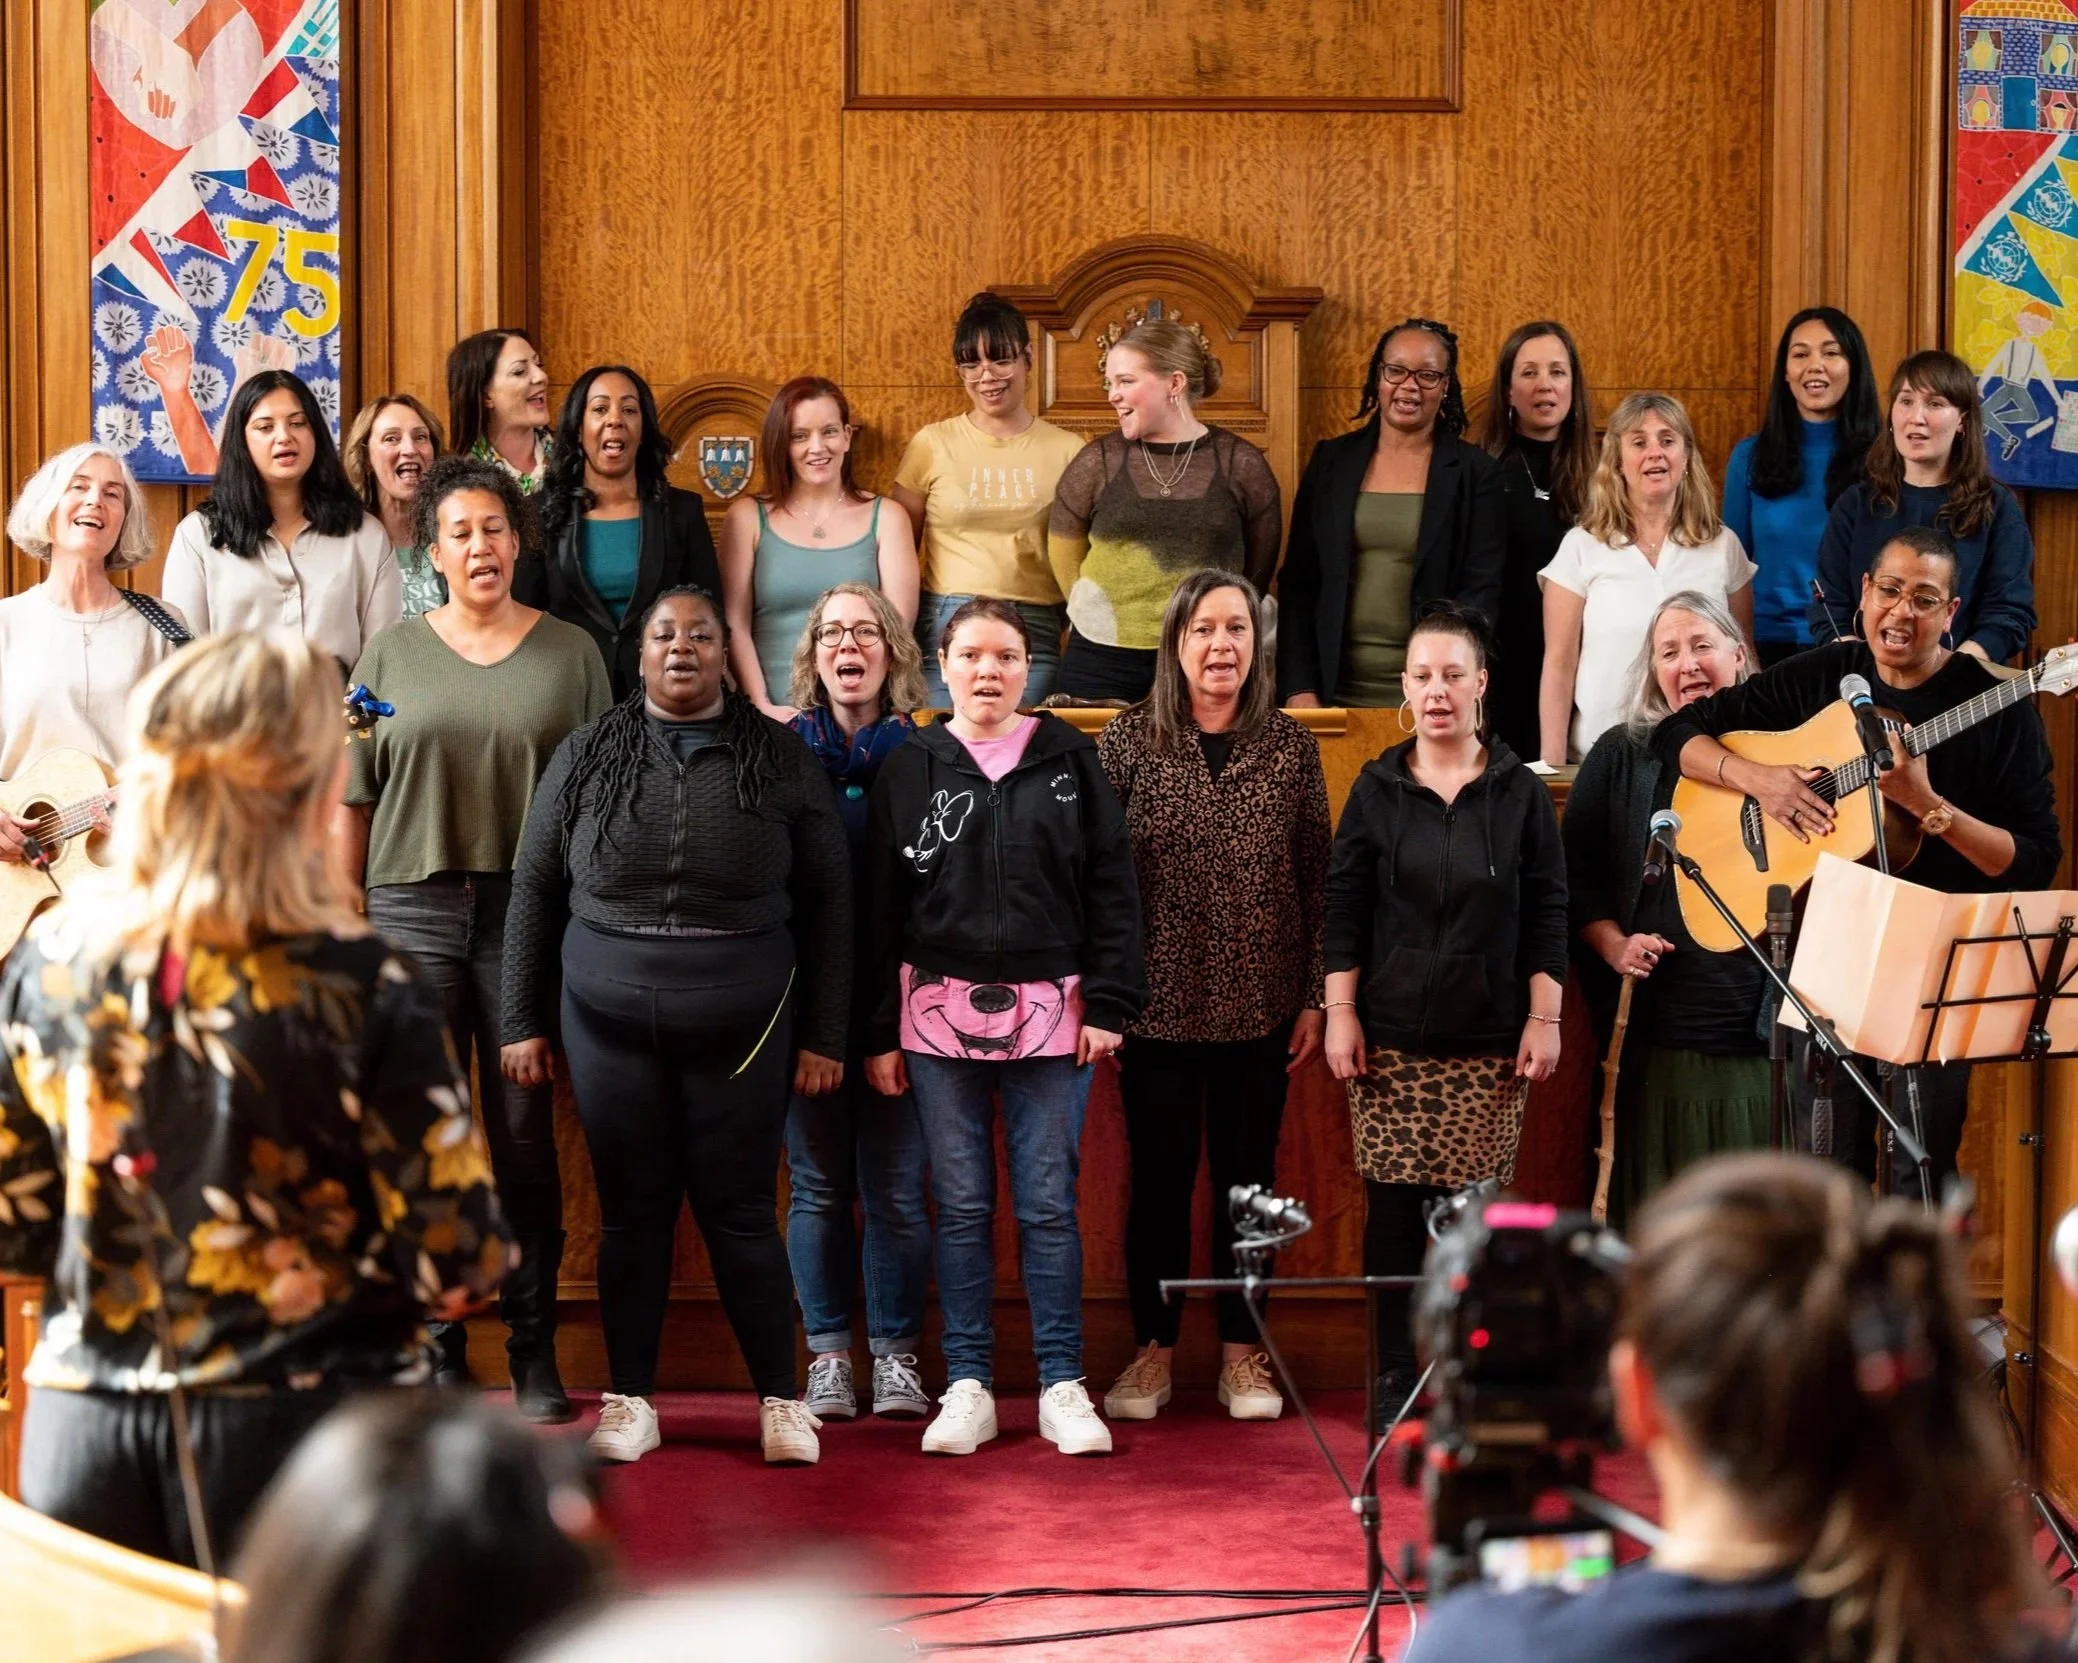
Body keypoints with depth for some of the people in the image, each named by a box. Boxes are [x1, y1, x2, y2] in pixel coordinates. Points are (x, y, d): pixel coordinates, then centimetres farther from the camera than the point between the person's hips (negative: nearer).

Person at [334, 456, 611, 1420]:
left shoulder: (569, 653, 8)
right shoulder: (393, 654, 10)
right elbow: (354, 799, 9)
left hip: (527, 911, -1)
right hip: (411, 908, 1)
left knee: (524, 1136, 1)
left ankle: (534, 1355, 9)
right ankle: (439, 1349, 10)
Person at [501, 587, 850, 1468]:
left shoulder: (779, 759, 2)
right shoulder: (587, 755, 5)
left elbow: (827, 900, 3)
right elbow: (534, 890, 8)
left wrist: (823, 1035, 0)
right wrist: (522, 1023, 5)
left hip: (743, 1026, -1)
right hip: (610, 1023, 1)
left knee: (740, 1212, 2)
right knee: (631, 1212, 7)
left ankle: (780, 1400, 12)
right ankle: (630, 1401, 17)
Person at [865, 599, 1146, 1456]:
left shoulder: (1069, 760, 5)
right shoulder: (910, 769, 5)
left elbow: (1111, 887, 5)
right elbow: (879, 908, 5)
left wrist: (1107, 1002, -3)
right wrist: (879, 1032, 1)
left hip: (1049, 1015, 0)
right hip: (941, 1015, 0)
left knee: (1049, 1207, 2)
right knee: (962, 1208, 4)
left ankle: (1063, 1386, 9)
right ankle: (968, 1388, 11)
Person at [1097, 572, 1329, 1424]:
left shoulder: (1290, 746, 2)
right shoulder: (1129, 739, -2)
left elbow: (1316, 877, 5)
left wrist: (1314, 998, 2)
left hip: (1260, 1008, 1)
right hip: (1158, 1004, -1)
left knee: (1248, 1178, 8)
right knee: (1160, 1178, 5)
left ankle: (1242, 1352, 20)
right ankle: (1152, 1350, 18)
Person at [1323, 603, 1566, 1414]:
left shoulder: (1520, 792, 5)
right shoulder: (1377, 789, 6)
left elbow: (1547, 913, 5)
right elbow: (1344, 907, 6)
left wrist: (1544, 1019, -1)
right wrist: (1340, 1013, 0)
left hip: (1489, 1040, 0)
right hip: (1392, 1034, 0)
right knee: (1394, 1202, 0)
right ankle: (1396, 1370, 10)